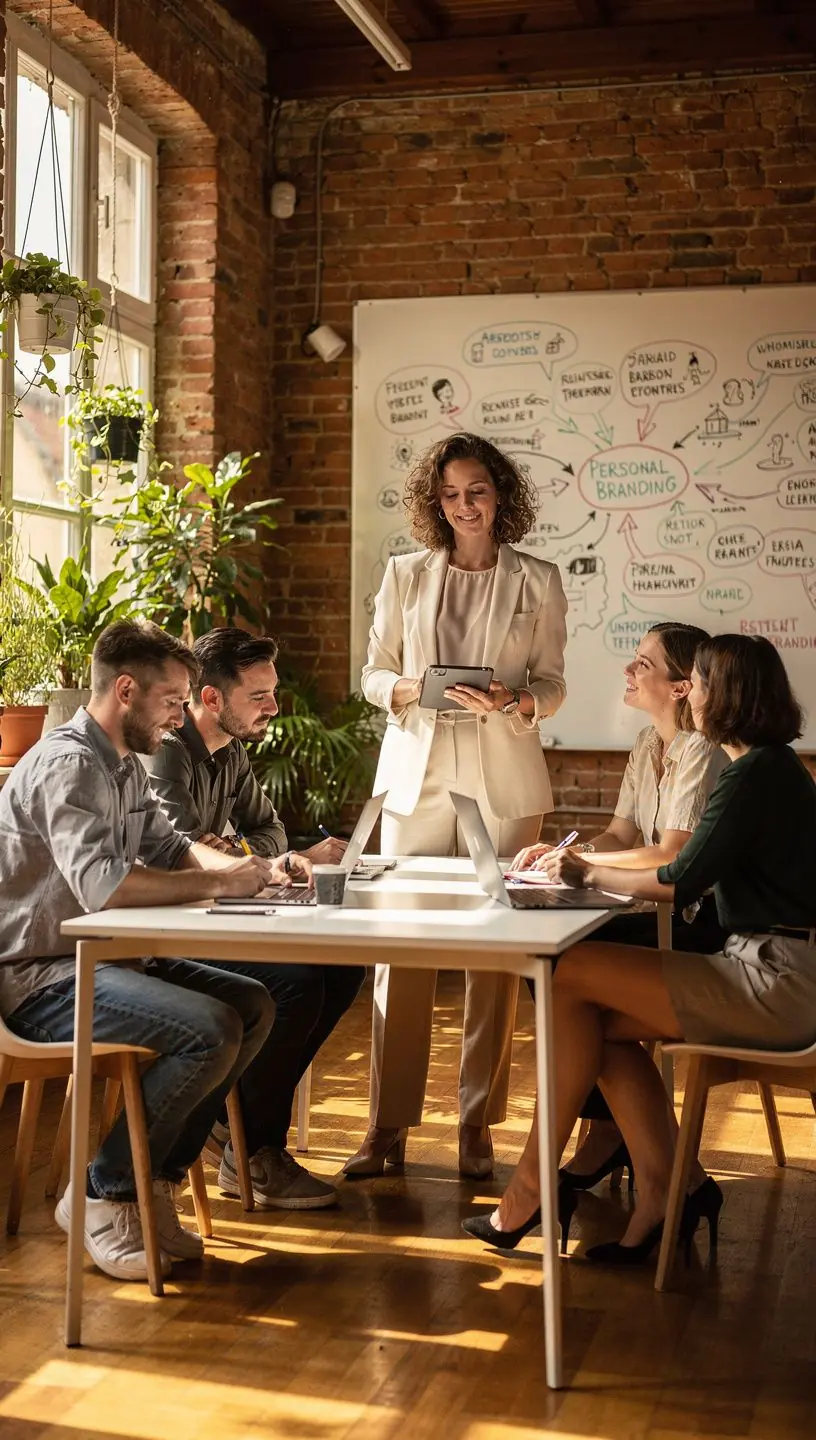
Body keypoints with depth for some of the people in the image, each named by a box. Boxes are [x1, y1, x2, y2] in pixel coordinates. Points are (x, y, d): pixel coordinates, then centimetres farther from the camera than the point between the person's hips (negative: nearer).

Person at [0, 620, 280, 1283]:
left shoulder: (125, 766, 14)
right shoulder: (68, 764, -18)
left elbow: (167, 847, 23)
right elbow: (101, 881, -31)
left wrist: (251, 868, 4)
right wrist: (220, 883, -21)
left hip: (99, 958, 10)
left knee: (253, 1007, -1)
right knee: (209, 1029, -25)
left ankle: (153, 1180, 3)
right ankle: (102, 1195, -8)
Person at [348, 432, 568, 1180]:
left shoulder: (538, 581, 7)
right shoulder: (405, 575, 10)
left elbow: (553, 683, 7)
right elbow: (374, 673, 11)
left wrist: (514, 703, -14)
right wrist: (408, 688, -10)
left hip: (503, 781, -1)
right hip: (417, 775, 1)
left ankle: (477, 1124, 11)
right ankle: (388, 1124, 5)